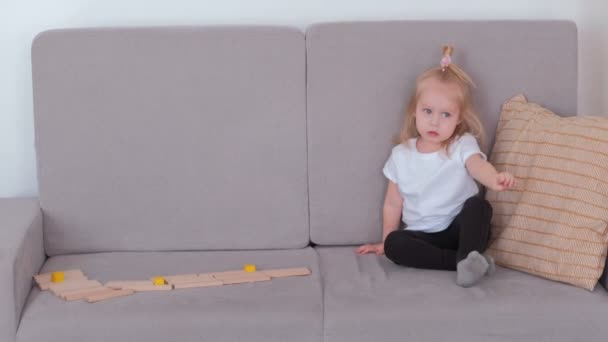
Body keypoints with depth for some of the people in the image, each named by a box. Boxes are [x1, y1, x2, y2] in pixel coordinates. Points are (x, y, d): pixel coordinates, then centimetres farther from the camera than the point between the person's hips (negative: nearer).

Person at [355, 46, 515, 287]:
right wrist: (386, 242, 10)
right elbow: (393, 204, 12)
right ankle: (462, 261, -34)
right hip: (423, 236, 2)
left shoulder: (463, 145, -6)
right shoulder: (401, 155, 4)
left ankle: (468, 259, -43)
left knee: (478, 204, -31)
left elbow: (478, 165, -30)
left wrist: (495, 180, -53)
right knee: (395, 244, -28)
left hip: (460, 229, -2)